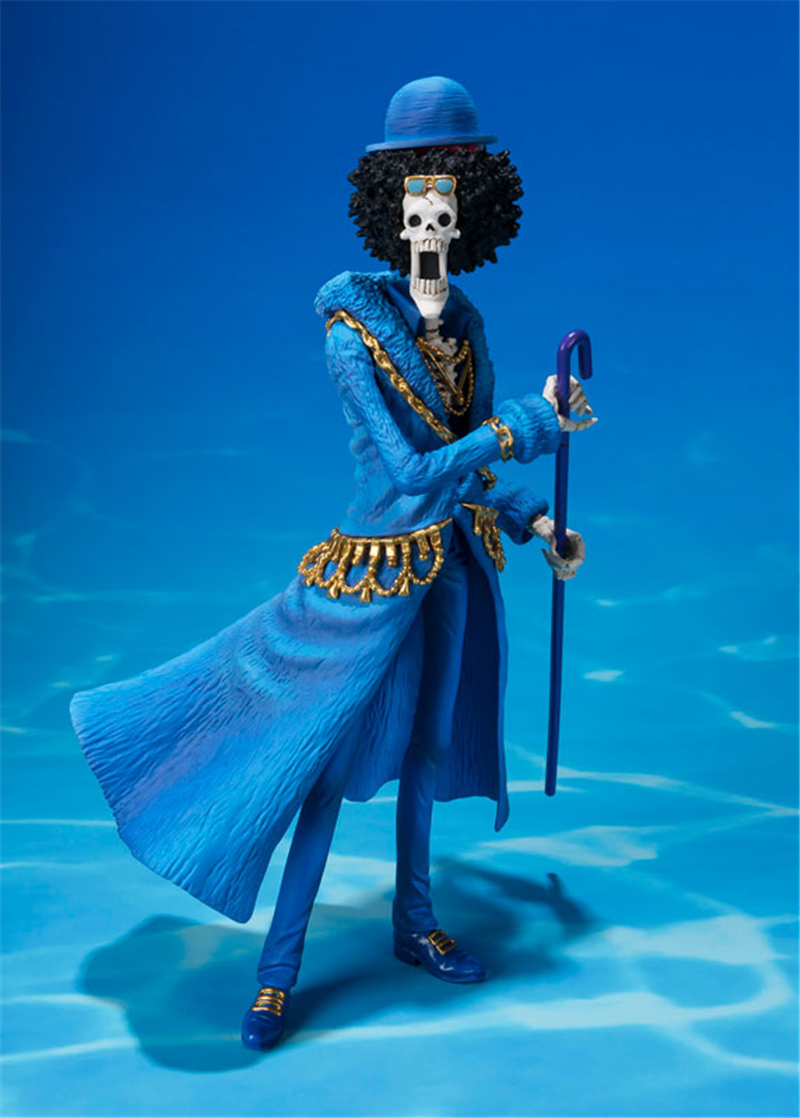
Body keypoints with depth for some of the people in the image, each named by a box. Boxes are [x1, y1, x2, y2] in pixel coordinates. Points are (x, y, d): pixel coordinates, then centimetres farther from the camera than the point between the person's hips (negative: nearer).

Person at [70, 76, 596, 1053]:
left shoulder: (467, 325, 4)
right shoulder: (355, 333, -16)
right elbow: (411, 469, -23)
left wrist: (540, 525, 9)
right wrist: (530, 423, -20)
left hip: (452, 565, 7)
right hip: (379, 568, -6)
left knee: (422, 746, 19)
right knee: (330, 760, 1)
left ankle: (414, 924, 38)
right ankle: (280, 968, 17)